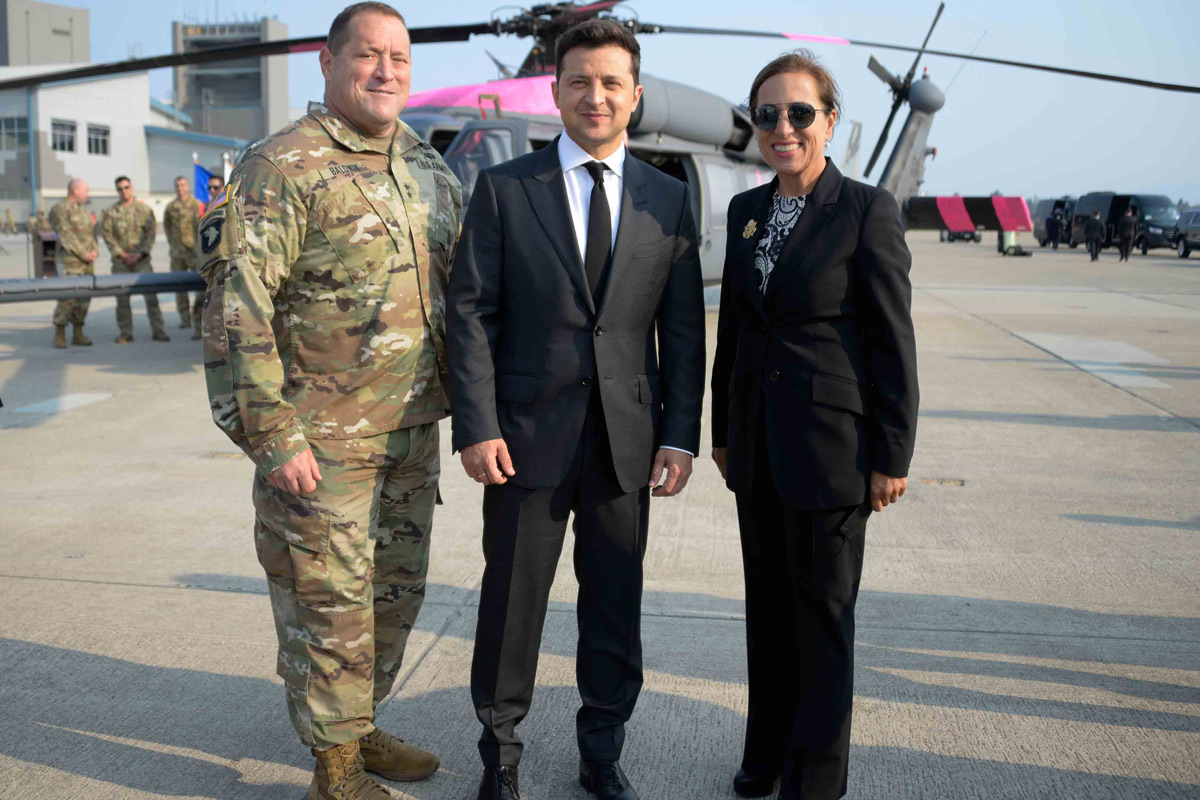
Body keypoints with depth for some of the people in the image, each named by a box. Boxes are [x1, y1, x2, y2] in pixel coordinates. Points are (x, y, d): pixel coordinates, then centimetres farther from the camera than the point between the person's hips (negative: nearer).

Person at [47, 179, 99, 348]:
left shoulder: (85, 212, 20)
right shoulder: (59, 210, -5)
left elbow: (92, 232, 19)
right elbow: (66, 235, -12)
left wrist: (95, 251, 0)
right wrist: (83, 254, -16)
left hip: (88, 263, 8)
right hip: (70, 262, -7)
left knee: (84, 297, 6)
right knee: (67, 297, -10)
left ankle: (77, 334, 13)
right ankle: (59, 335, -3)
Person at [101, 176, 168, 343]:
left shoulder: (144, 209, 5)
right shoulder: (111, 212, 5)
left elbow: (150, 233, 2)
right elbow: (107, 235, 3)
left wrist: (140, 254, -8)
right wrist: (122, 254, -7)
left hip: (141, 258, -1)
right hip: (121, 259, 1)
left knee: (151, 293, -7)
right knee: (122, 297, 1)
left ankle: (158, 330, -2)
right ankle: (125, 333, 10)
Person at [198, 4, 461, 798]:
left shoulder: (430, 169, 11)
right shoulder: (283, 168, -12)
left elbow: (461, 289, 19)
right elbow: (237, 310, -16)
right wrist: (272, 434, -18)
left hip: (413, 434, 7)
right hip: (323, 443, -7)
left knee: (397, 591, 17)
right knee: (331, 603, 3)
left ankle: (360, 726, 37)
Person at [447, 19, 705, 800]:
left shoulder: (668, 199, 6)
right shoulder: (504, 188, 0)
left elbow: (683, 328, 6)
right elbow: (471, 313, -3)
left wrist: (680, 435, -1)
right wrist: (476, 427, -11)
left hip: (627, 439, 2)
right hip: (528, 434, -2)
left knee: (616, 604, 11)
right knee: (512, 600, 9)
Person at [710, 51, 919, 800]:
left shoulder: (867, 209, -9)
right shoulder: (747, 210, 8)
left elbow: (893, 338, -10)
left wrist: (893, 457, -11)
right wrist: (723, 429, 14)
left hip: (832, 442, -5)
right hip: (759, 441, 6)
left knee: (823, 609, 6)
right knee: (767, 601, 15)